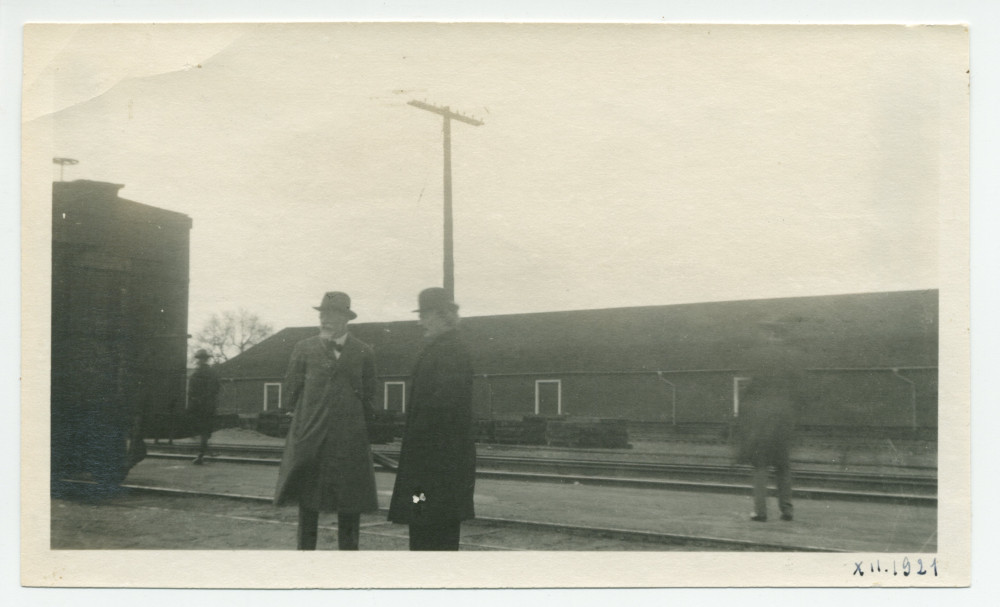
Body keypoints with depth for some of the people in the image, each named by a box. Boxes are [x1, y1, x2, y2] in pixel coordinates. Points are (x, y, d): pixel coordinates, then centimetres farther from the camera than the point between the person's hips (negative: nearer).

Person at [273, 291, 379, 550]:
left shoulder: (363, 352, 3)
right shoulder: (304, 349, 4)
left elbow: (369, 396, 7)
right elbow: (291, 389, 9)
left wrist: (360, 428, 4)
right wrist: (299, 419, 5)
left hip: (350, 440, 0)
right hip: (309, 438, 1)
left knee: (350, 503, 3)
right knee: (307, 499, 7)